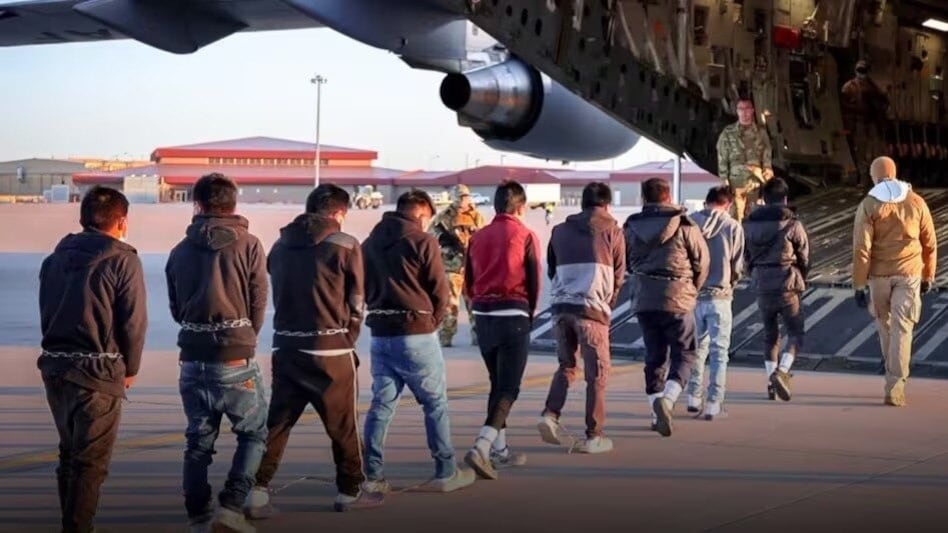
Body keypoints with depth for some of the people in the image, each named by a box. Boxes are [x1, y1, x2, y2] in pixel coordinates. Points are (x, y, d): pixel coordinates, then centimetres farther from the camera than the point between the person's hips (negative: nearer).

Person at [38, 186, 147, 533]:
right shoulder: (122, 260, -9)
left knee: (70, 452, 19)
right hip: (98, 372, -6)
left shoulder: (56, 258, 10)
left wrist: (60, 352, 13)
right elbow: (134, 322, -10)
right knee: (91, 461, 1)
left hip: (54, 366, 7)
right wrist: (130, 368, 4)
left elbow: (46, 312, 10)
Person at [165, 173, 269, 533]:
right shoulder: (248, 246, -4)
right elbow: (259, 305, -1)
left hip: (192, 359, 4)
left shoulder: (181, 250, 6)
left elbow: (176, 309, 9)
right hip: (235, 360, -4)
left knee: (198, 440, 12)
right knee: (255, 432, 10)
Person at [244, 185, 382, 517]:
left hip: (286, 347, 5)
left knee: (277, 421, 9)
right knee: (344, 423, 9)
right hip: (330, 351, -5)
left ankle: (258, 492, 2)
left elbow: (276, 294, 12)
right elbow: (356, 302, -1)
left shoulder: (282, 244, 9)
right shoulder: (344, 245, -6)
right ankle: (350, 491, 20)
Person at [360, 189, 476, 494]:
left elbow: (365, 289, 11)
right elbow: (440, 292, -8)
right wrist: (432, 321, 7)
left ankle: (373, 474, 6)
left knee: (382, 403, 9)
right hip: (416, 334, -6)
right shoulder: (422, 241, -9)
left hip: (380, 334, 6)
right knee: (436, 403, 6)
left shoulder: (370, 244, 9)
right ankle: (446, 473, 11)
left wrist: (380, 316, 12)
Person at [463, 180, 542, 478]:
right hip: (513, 315, -5)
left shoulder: (478, 238, 8)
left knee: (497, 383, 18)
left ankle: (500, 450, 23)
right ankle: (481, 448, -20)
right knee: (509, 388, -4)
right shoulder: (525, 236, -6)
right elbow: (534, 283, -3)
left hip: (483, 316, 6)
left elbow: (469, 284, 10)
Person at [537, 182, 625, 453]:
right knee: (597, 373, 3)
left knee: (567, 365, 19)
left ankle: (550, 414, 0)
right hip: (591, 308, -4)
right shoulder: (612, 231, 5)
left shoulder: (560, 231, 15)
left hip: (560, 306, 4)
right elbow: (618, 275, 8)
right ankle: (594, 436, 3)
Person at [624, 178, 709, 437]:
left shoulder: (632, 227, 5)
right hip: (677, 301, -4)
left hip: (644, 301, 4)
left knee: (654, 357, 12)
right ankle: (667, 399, -18)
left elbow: (627, 263, 12)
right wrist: (692, 289, 15)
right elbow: (701, 262, -1)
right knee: (684, 354, 4)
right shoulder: (684, 225, -6)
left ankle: (658, 415, 12)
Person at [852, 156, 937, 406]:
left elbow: (861, 249, -10)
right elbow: (929, 244, 6)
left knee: (885, 324, 19)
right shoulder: (916, 202, 1)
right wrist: (928, 276, 18)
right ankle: (895, 387, -11)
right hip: (909, 274, 0)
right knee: (901, 329, -2)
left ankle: (894, 374, 34)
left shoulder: (869, 205, -6)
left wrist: (859, 285, -6)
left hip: (879, 275, 0)